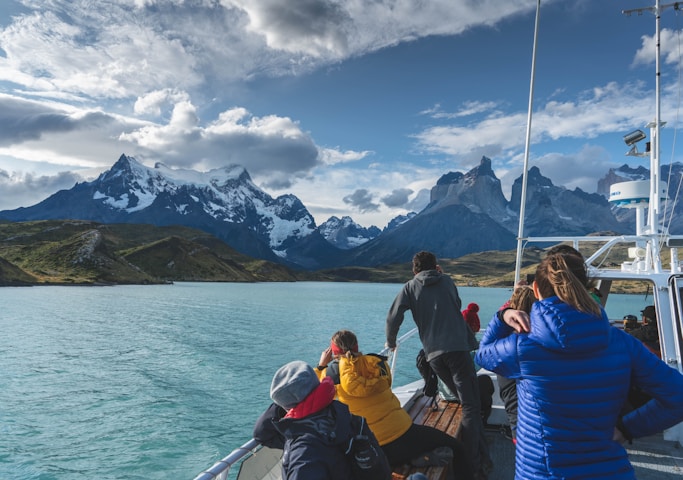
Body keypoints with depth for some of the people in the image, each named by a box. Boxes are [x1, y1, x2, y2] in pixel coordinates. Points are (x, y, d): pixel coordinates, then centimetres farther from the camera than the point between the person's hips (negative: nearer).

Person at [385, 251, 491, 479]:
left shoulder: (410, 287, 10)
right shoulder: (447, 281, 15)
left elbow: (393, 317, 0)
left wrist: (390, 342, 16)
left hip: (434, 355, 2)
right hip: (457, 349, -1)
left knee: (469, 403, 17)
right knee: (471, 407, -4)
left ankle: (482, 458, 15)